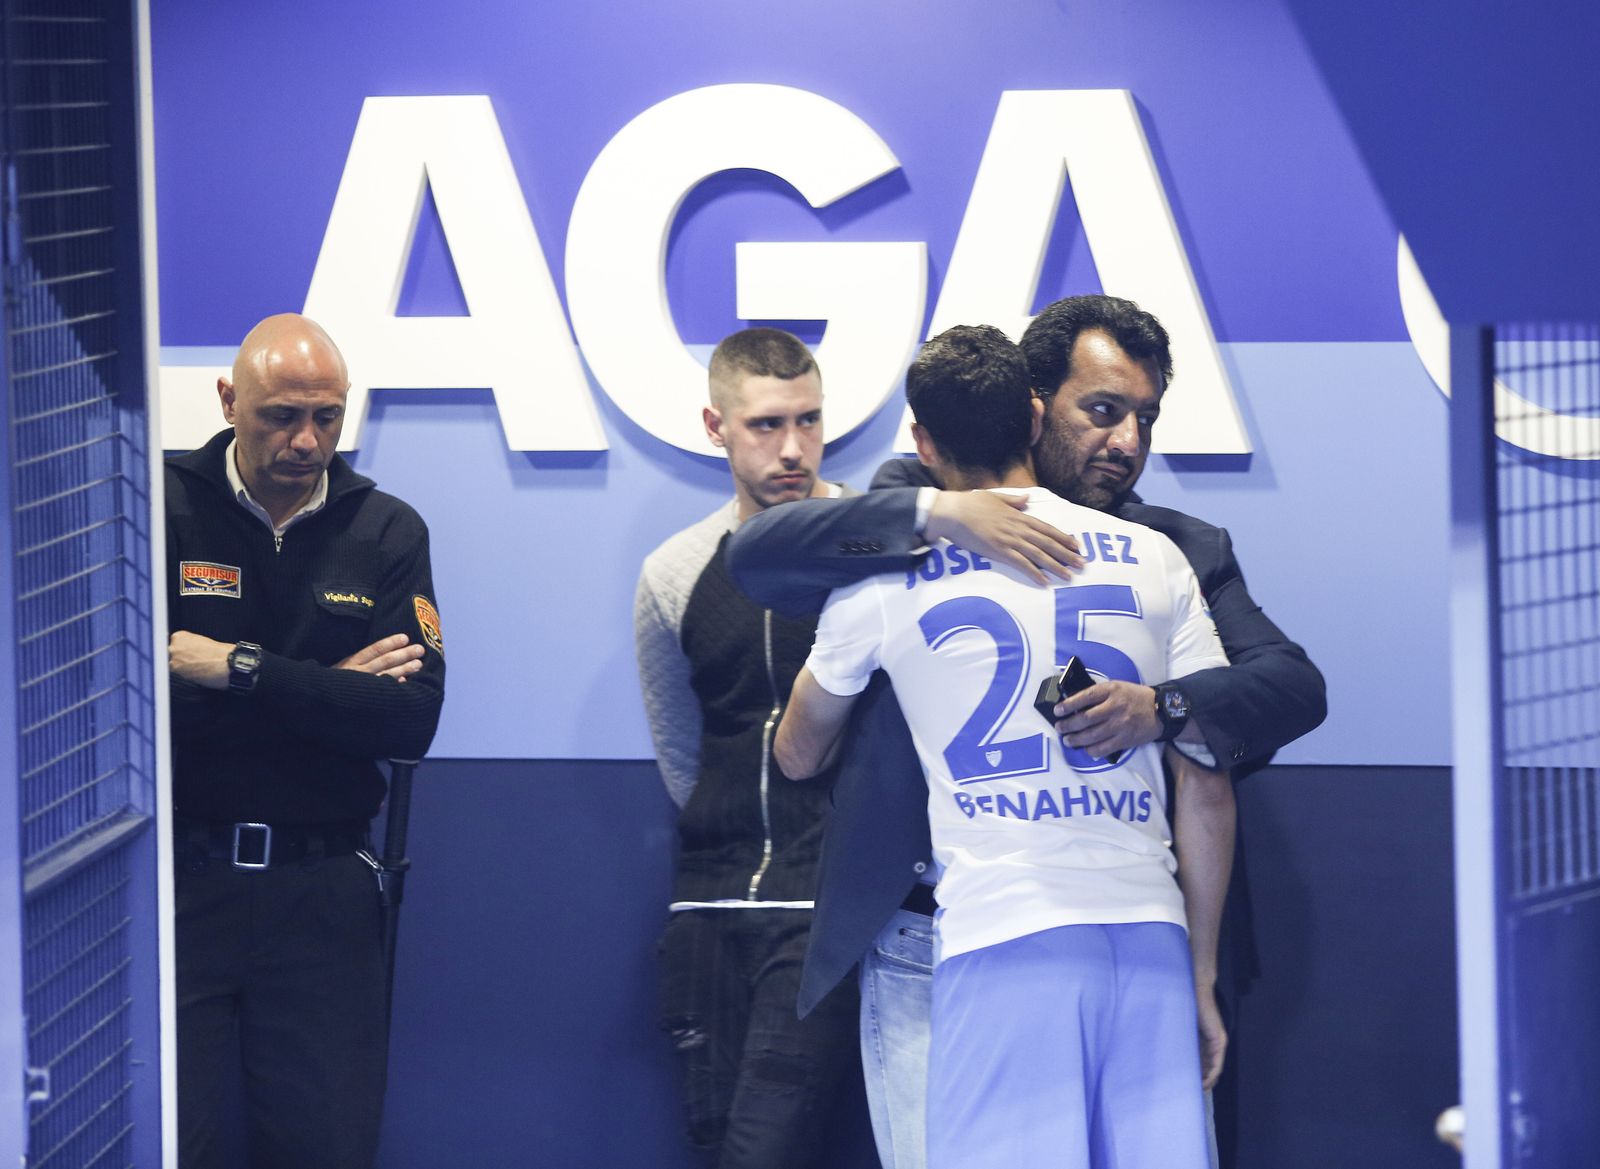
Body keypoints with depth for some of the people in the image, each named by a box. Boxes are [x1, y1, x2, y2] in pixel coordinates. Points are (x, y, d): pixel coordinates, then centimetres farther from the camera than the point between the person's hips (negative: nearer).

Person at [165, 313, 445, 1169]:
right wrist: (329, 690, -10)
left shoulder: (387, 533, 6)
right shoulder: (160, 510, -2)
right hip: (177, 879, -2)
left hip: (321, 893, 2)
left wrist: (240, 670, -14)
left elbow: (414, 721, -6)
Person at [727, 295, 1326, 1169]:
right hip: (926, 955, -1)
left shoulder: (1183, 553, 10)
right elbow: (757, 556, -7)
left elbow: (1295, 685, -3)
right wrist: (937, 512, -19)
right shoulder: (920, 508, 7)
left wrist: (1163, 707, -23)